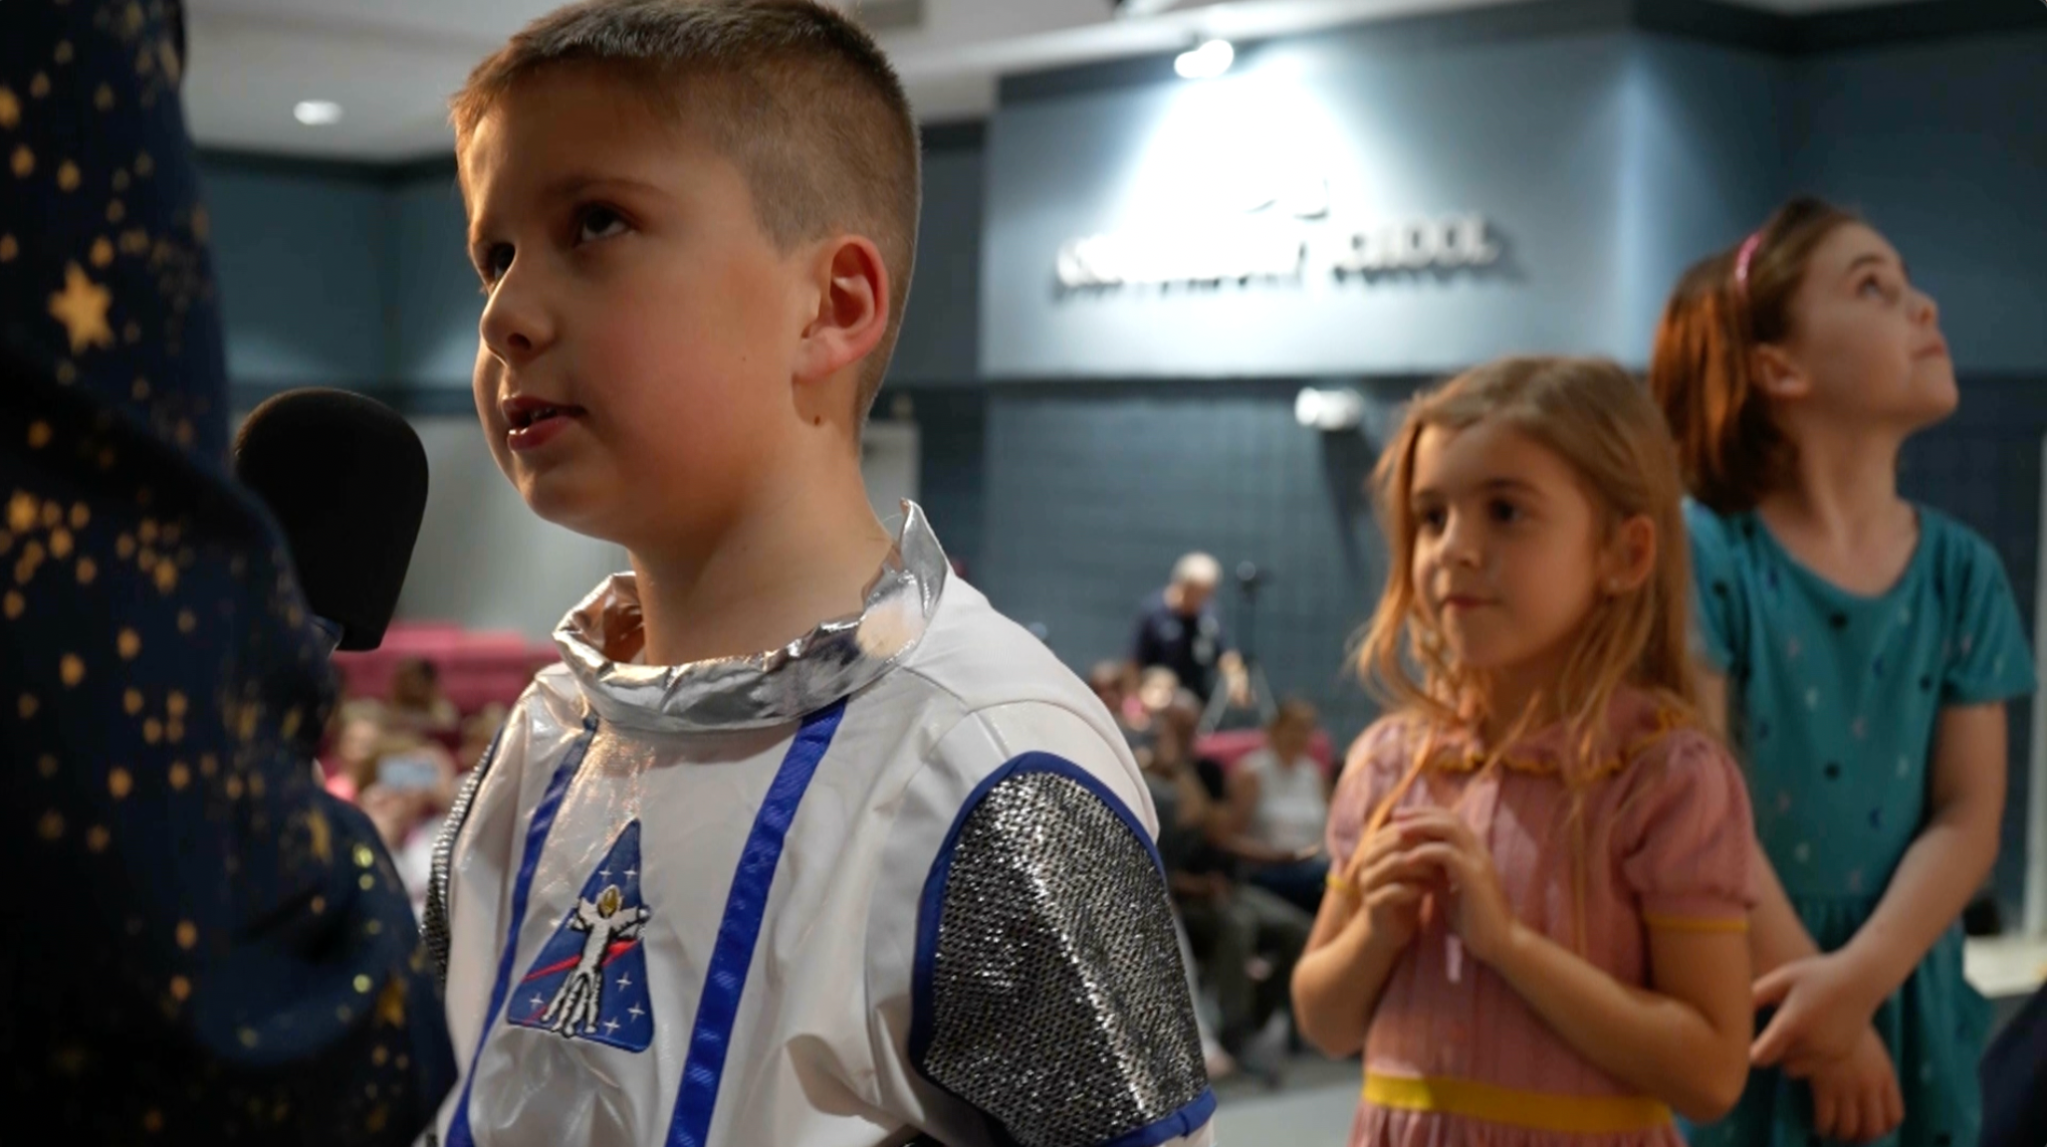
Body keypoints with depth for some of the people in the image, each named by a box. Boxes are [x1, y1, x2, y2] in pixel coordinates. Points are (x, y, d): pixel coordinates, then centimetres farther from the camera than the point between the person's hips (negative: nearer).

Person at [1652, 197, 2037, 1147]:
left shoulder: (1962, 571, 2)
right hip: (1741, 1000, -3)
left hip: (1903, 995, 4)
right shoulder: (1703, 552, -10)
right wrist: (1817, 997, -13)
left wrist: (1860, 980, -17)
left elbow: (1968, 817, -3)